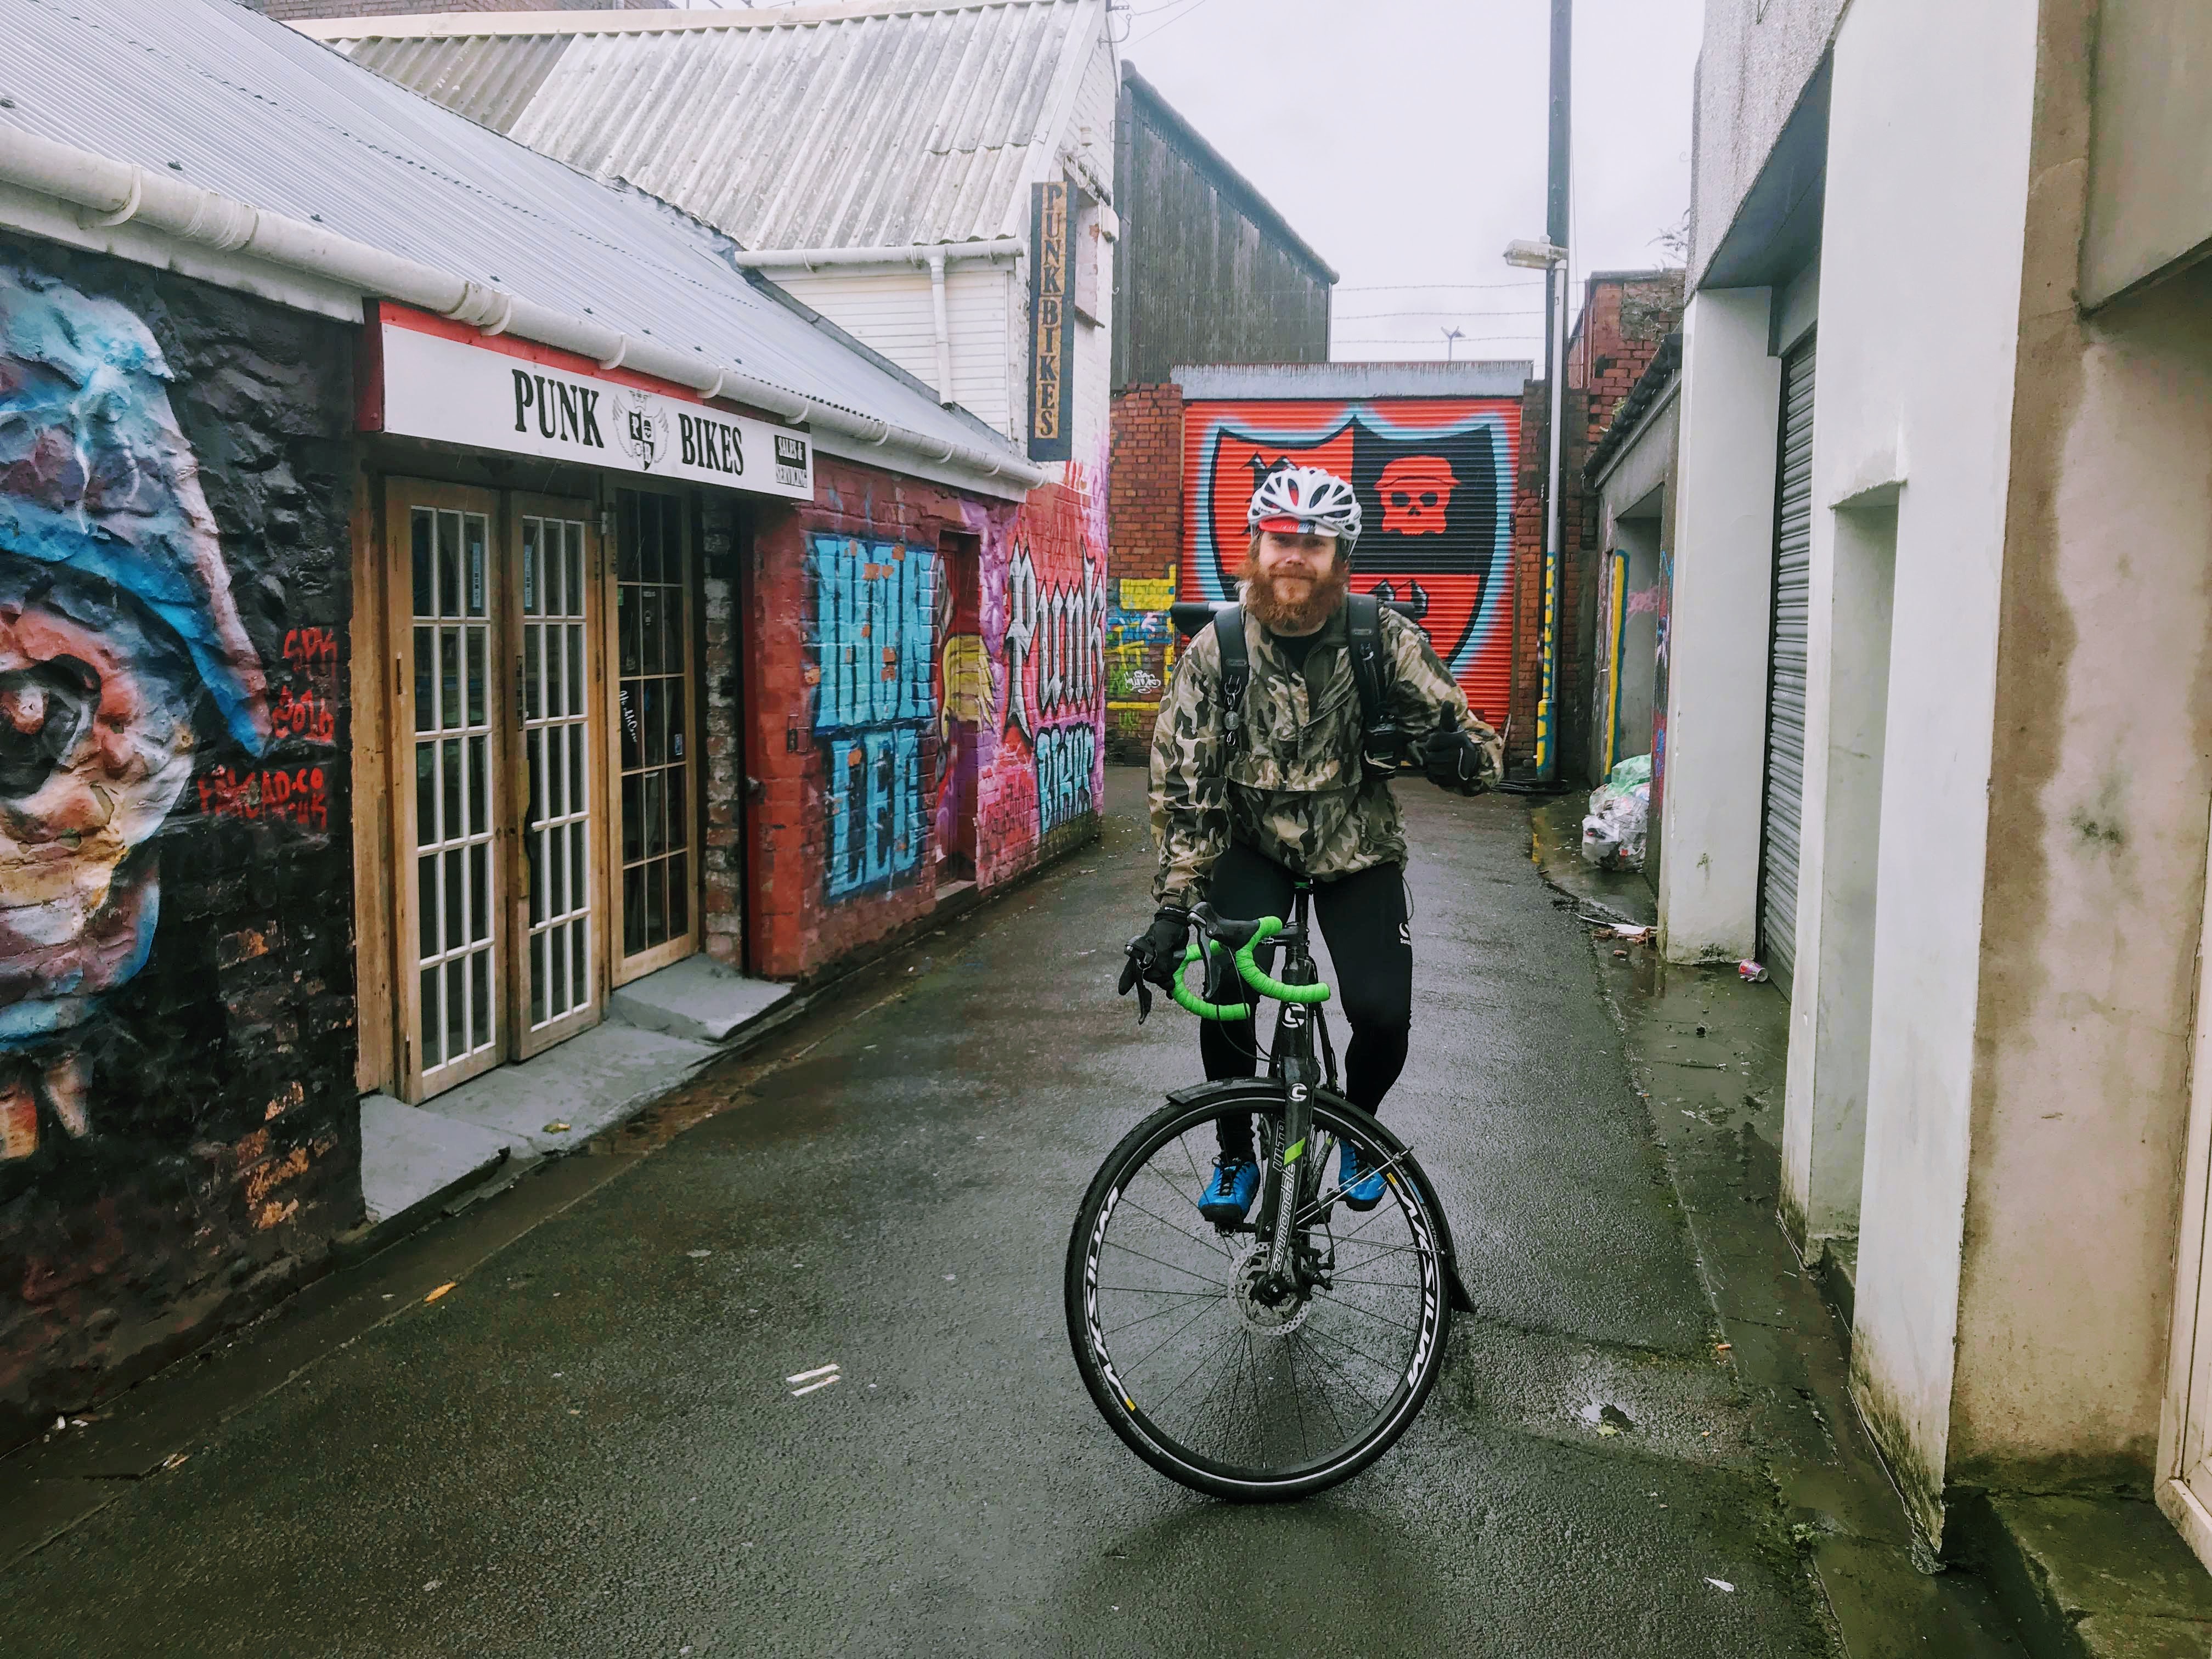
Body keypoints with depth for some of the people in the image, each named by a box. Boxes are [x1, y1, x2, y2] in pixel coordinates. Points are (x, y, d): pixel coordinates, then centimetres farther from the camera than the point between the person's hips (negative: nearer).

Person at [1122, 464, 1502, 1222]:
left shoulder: (1387, 640, -15)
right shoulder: (1216, 652, -14)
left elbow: (1478, 749, -11)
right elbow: (1184, 788, -12)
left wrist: (1461, 752, -36)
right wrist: (1172, 908, -17)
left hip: (1358, 851, 0)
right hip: (1253, 846, 0)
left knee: (1384, 1016, -14)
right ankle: (1236, 1154, 11)